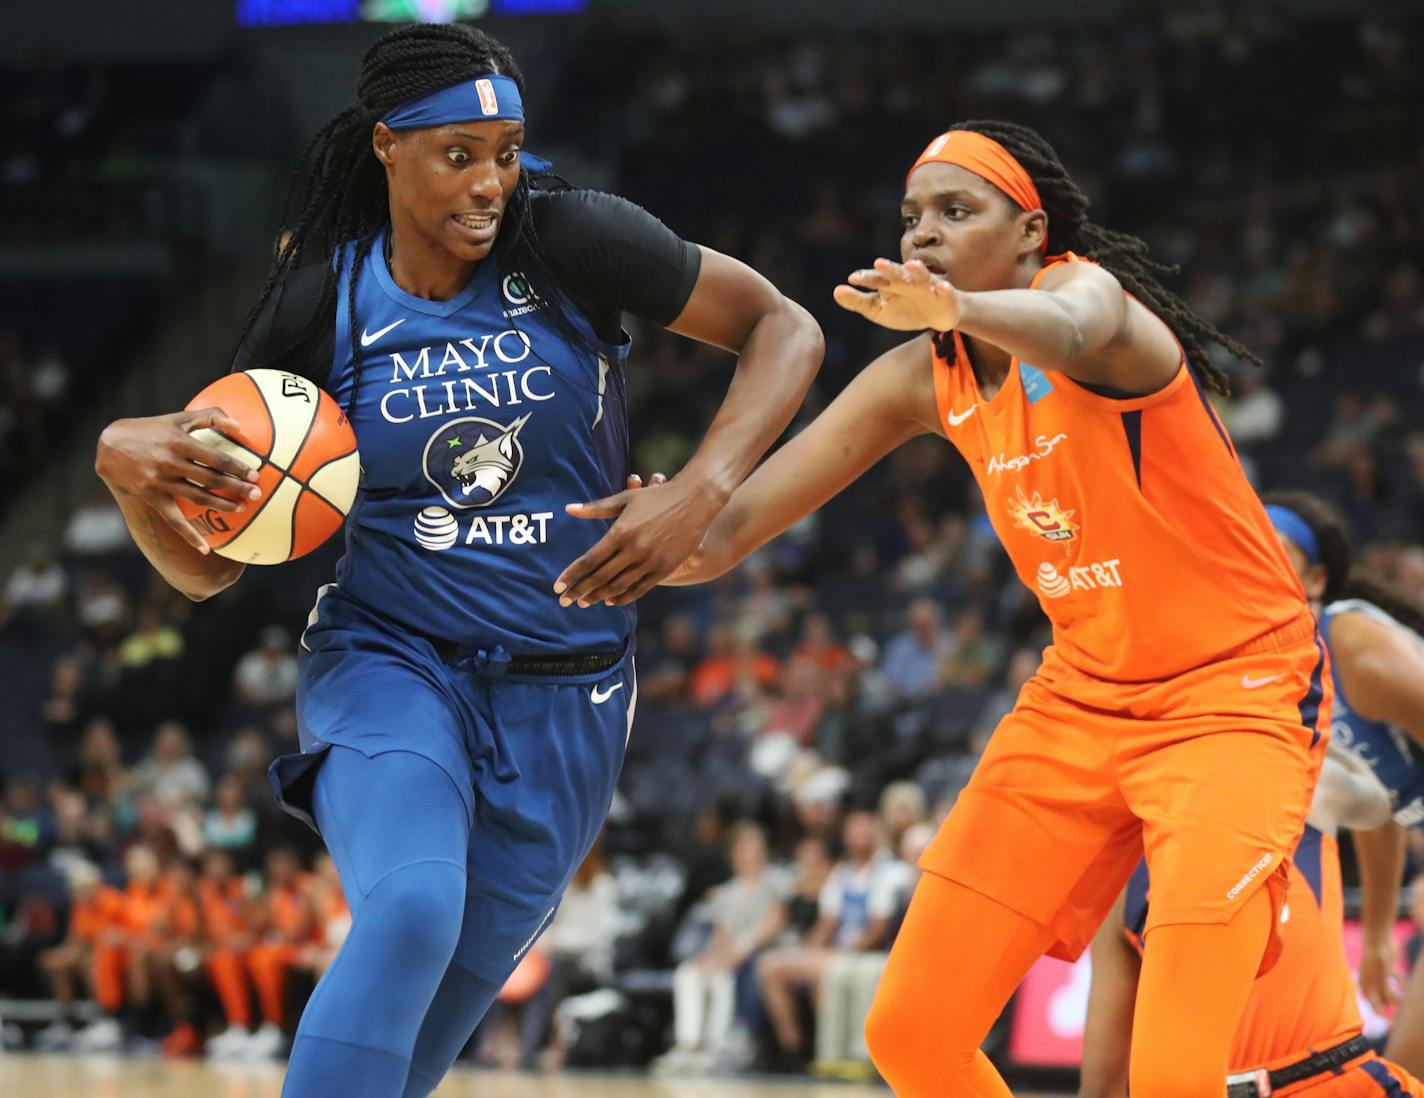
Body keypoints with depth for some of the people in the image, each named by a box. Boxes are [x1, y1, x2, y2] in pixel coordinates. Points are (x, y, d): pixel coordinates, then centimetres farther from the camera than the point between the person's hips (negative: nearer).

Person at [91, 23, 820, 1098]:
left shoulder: (572, 240, -9)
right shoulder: (322, 302, -5)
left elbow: (783, 328, -2)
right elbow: (206, 567, 0)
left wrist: (699, 493, -17)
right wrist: (126, 463, -22)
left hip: (564, 699, 1)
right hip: (389, 658, -1)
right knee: (411, 907, -33)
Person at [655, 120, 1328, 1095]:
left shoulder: (1084, 284, -18)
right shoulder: (926, 378, 1)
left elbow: (1070, 332, -46)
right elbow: (739, 522, 0)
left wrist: (956, 307, -68)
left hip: (1235, 694, -7)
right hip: (1083, 695, 7)